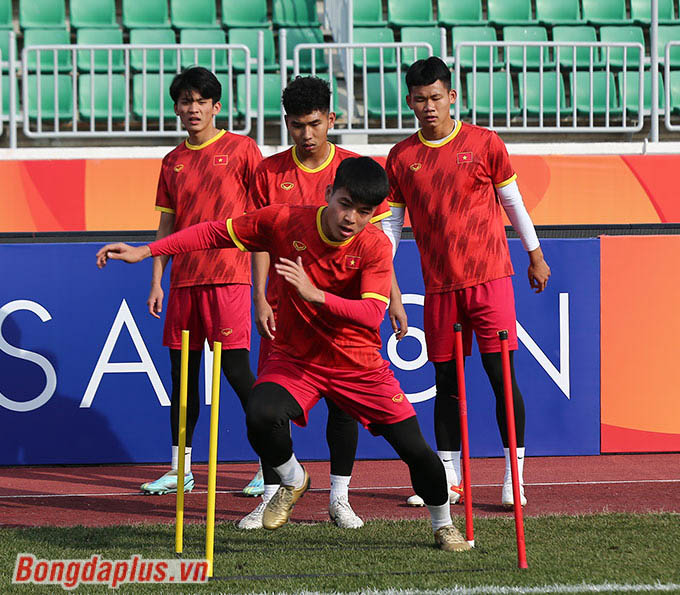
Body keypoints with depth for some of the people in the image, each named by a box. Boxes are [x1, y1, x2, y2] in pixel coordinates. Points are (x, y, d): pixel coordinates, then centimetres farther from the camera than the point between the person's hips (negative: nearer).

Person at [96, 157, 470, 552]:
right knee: (262, 418, -30)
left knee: (415, 449, -4)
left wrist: (314, 294, -44)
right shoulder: (284, 222, -14)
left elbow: (371, 314, -31)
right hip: (295, 358, 0)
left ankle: (444, 525, 27)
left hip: (359, 366, 0)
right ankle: (293, 481, 4)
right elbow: (215, 234, -4)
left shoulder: (376, 246, -18)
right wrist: (144, 252, -8)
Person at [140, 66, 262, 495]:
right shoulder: (173, 162, 14)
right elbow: (167, 225, 17)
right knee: (183, 370, 7)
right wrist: (156, 281, 11)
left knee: (235, 365, -11)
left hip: (228, 275, -6)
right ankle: (181, 470, 14)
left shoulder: (241, 149, 0)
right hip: (184, 278, 6)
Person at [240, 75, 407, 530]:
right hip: (285, 304, 0)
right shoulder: (270, 172, 2)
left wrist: (393, 297, 2)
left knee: (343, 399, 0)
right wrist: (260, 298, -7)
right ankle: (271, 497, 6)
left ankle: (340, 498, 10)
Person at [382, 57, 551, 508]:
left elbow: (513, 201, 9)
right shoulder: (401, 157, 5)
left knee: (502, 375, -8)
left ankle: (515, 478, -4)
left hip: (489, 277, -3)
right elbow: (391, 221, 10)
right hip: (438, 285, 3)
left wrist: (535, 256, 13)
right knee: (446, 381, 8)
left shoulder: (484, 144, -1)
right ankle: (449, 479, 16)